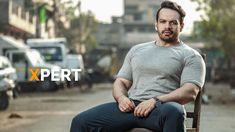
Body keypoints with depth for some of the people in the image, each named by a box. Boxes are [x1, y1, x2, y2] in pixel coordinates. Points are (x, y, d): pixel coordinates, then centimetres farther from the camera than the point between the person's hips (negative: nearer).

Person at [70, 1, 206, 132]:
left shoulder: (190, 56, 10)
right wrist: (121, 97, -2)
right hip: (131, 106, 4)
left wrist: (156, 101, -17)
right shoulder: (136, 50, 26)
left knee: (173, 112, -43)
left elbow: (190, 92, -4)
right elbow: (121, 82, 23)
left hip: (162, 108, -4)